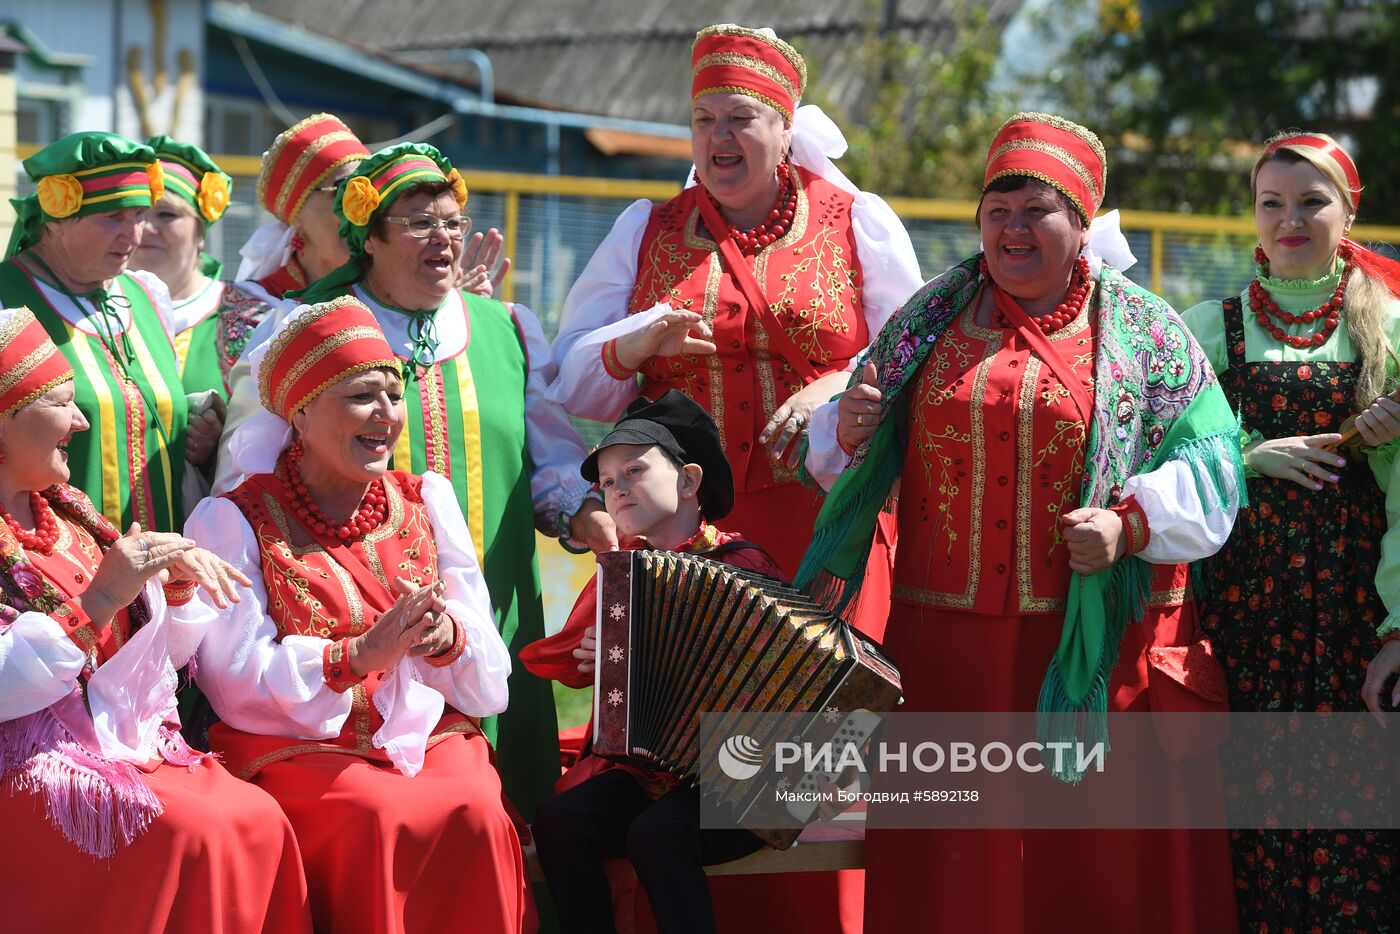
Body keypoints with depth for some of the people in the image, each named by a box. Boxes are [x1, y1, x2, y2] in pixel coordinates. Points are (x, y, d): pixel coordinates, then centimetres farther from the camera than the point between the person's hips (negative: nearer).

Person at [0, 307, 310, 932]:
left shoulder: (68, 514, 16)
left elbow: (142, 658, 20)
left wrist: (174, 587, 1)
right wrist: (97, 600, -23)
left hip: (124, 742, 7)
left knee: (258, 820, -17)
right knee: (189, 833, -27)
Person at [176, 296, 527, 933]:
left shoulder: (426, 500, 16)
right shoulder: (234, 522, 4)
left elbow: (487, 659, 12)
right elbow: (237, 678, -5)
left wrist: (450, 637, -13)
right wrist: (362, 654, -18)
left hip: (429, 737, 3)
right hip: (295, 750, -3)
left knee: (478, 811, -29)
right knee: (377, 816, -33)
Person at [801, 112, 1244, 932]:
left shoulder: (1146, 333, 4)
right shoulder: (929, 323, 13)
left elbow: (1208, 463, -2)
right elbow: (856, 464, 18)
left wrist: (1129, 525, -18)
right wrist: (848, 432, -4)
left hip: (1099, 646, -2)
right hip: (949, 648, 2)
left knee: (1098, 852, 1)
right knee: (953, 864, 4)